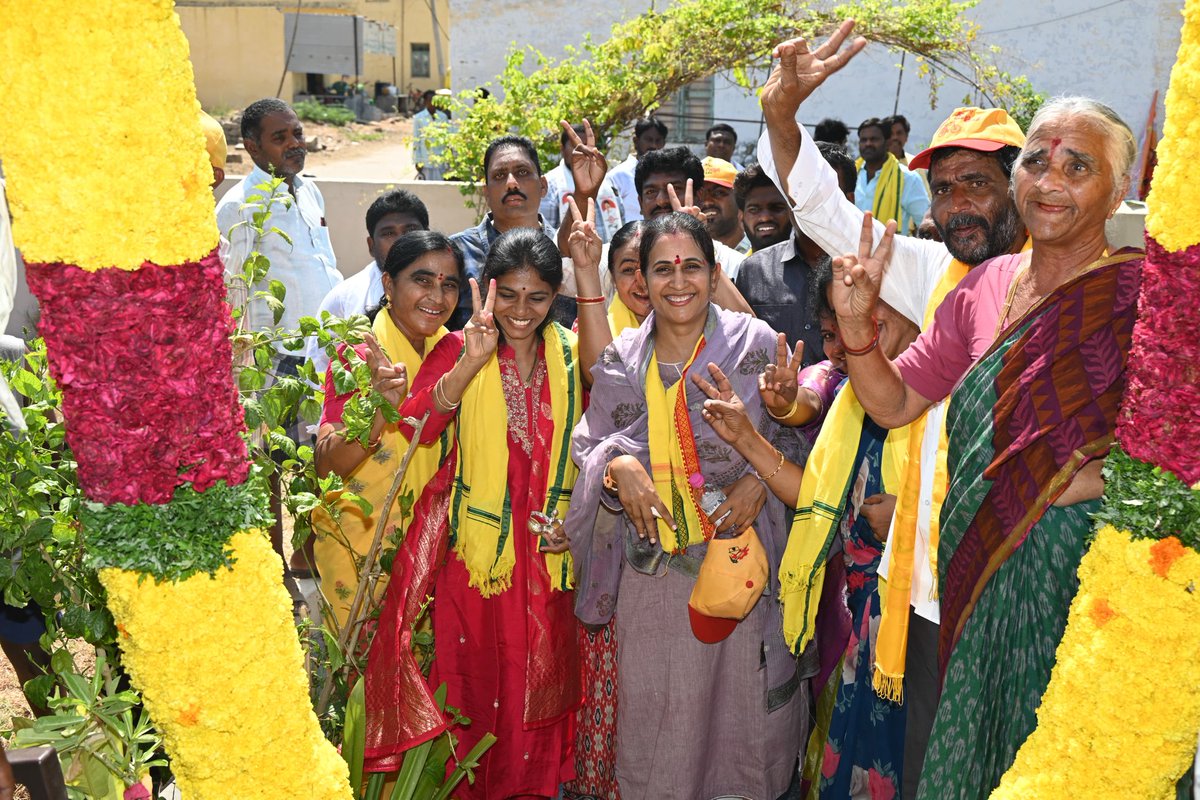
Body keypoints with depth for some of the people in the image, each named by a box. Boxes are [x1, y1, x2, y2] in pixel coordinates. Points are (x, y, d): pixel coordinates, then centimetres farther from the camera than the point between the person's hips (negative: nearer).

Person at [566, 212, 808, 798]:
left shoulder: (756, 343, -1)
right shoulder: (621, 360, 6)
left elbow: (795, 433, 4)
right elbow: (589, 445, 9)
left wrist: (761, 479, -13)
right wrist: (618, 466, -11)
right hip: (651, 568, 2)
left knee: (740, 701, 8)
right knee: (653, 706, 9)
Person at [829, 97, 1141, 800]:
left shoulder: (1141, 289, -9)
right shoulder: (983, 286, 6)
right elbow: (894, 404, 8)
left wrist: (1100, 473, -23)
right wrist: (857, 323, -6)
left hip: (1089, 568, -5)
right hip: (982, 576, 5)